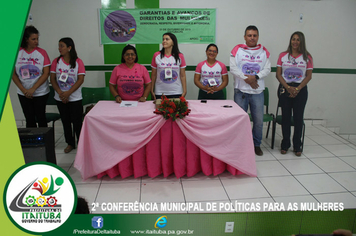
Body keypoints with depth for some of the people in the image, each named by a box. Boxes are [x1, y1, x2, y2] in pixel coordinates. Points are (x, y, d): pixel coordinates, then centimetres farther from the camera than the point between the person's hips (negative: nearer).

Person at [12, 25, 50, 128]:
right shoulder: (17, 53, 1)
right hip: (23, 94, 2)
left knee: (41, 118, 3)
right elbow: (13, 74, 3)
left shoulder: (42, 53, -4)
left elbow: (46, 73, -8)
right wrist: (23, 90, -7)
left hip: (40, 93, -2)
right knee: (29, 119, 7)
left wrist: (33, 89, -14)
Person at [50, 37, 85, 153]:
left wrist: (68, 93, -17)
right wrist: (60, 93, -13)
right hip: (60, 99, 4)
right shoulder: (56, 61, 3)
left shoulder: (78, 62, -6)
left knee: (77, 122, 0)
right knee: (66, 121, 12)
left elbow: (80, 79, -11)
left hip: (75, 98, -3)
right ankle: (70, 143, 26)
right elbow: (52, 79, 1)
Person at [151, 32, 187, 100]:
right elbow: (153, 75, 4)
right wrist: (152, 91, 3)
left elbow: (182, 76, 3)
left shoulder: (180, 56, 1)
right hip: (160, 93, 0)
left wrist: (184, 91, 0)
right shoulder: (156, 55, 1)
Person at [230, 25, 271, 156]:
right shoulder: (237, 49, 2)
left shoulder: (263, 51, 9)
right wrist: (246, 79, -15)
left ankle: (256, 145, 25)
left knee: (259, 120, 7)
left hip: (258, 91, 2)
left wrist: (256, 77, -15)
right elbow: (233, 68, -7)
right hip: (241, 91, -2)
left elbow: (267, 69, 2)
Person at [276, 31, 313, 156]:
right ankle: (285, 145, 15)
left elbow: (308, 76, 2)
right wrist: (288, 87, -11)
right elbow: (278, 74, 1)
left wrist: (297, 89, -10)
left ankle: (297, 146, 14)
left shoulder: (307, 57, 5)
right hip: (285, 89, 0)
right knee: (286, 117, 3)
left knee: (298, 118, 2)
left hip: (300, 90, 0)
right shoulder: (283, 55, 5)